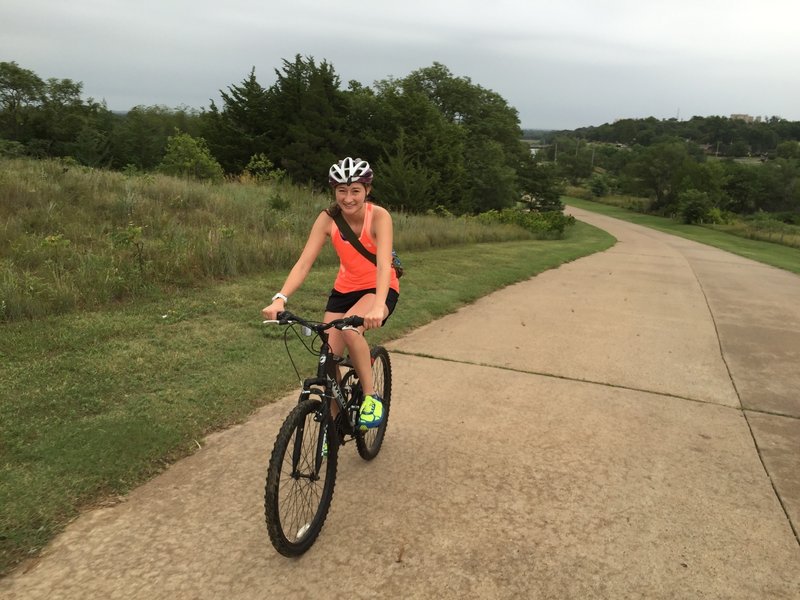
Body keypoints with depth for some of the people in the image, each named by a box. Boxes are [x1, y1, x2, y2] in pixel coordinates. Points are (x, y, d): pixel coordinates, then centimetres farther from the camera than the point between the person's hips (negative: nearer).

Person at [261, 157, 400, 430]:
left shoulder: (379, 216, -22)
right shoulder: (328, 219, -14)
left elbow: (384, 264, -35)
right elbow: (304, 262, -22)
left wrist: (378, 307, -52)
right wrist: (280, 298, -38)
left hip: (380, 288, -4)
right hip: (344, 289, 4)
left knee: (350, 327, -35)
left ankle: (372, 396, -13)